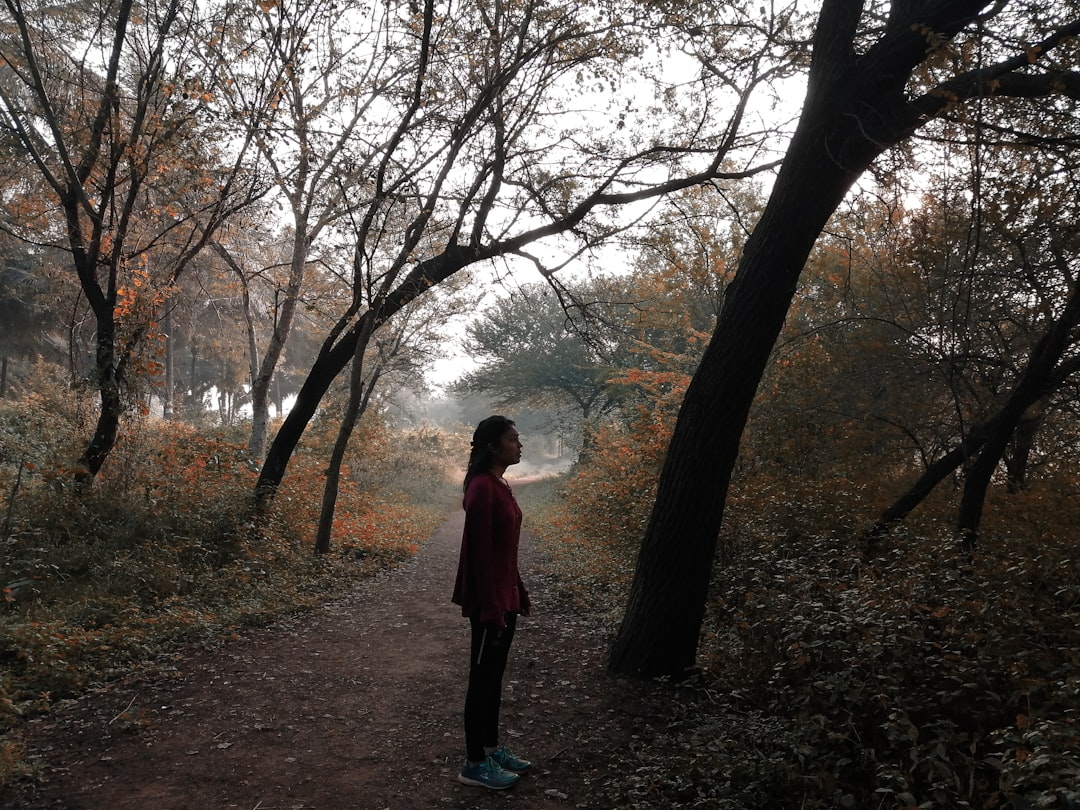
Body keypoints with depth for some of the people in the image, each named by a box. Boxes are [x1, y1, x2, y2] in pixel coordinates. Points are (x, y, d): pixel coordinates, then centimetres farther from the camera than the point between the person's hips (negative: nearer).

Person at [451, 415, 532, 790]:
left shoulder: (500, 485, 9)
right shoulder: (483, 488, -20)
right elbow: (480, 552, -21)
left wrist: (519, 591, 19)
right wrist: (491, 606, -21)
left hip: (504, 595, 9)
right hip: (488, 600, -9)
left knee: (494, 675, 17)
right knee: (482, 678, 1)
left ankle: (491, 748, 30)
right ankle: (474, 764, 13)